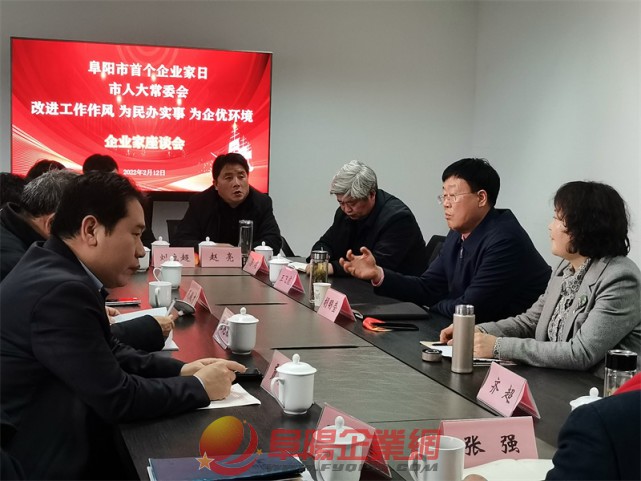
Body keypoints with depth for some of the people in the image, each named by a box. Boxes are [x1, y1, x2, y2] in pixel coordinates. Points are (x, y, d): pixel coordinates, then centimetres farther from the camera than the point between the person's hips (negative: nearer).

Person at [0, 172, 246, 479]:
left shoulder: (57, 270, 4)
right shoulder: (60, 290, -25)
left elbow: (108, 352, 14)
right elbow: (117, 398, -21)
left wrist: (180, 370, 1)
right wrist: (199, 387, -8)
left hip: (61, 443, 9)